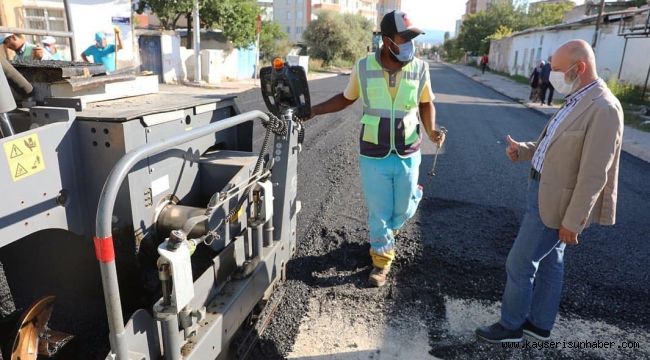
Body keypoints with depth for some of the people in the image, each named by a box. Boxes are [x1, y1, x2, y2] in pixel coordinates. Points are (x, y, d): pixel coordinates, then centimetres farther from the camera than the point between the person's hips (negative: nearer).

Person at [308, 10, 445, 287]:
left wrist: (431, 131, -8)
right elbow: (346, 98, 8)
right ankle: (382, 260, 30)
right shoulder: (363, 68, -9)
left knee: (402, 210, 14)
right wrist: (313, 110, 2)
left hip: (407, 156, 1)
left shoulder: (420, 68, -7)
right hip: (373, 157, -1)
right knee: (378, 213, 8)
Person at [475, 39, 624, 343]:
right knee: (550, 261, 19)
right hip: (545, 191, 9)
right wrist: (523, 150, -1)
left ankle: (511, 325, 23)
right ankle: (540, 324, 35)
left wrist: (573, 221, -20)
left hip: (556, 202, -9)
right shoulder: (578, 101, 7)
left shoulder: (604, 108, -23)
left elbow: (594, 175, -24)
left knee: (519, 263, 3)